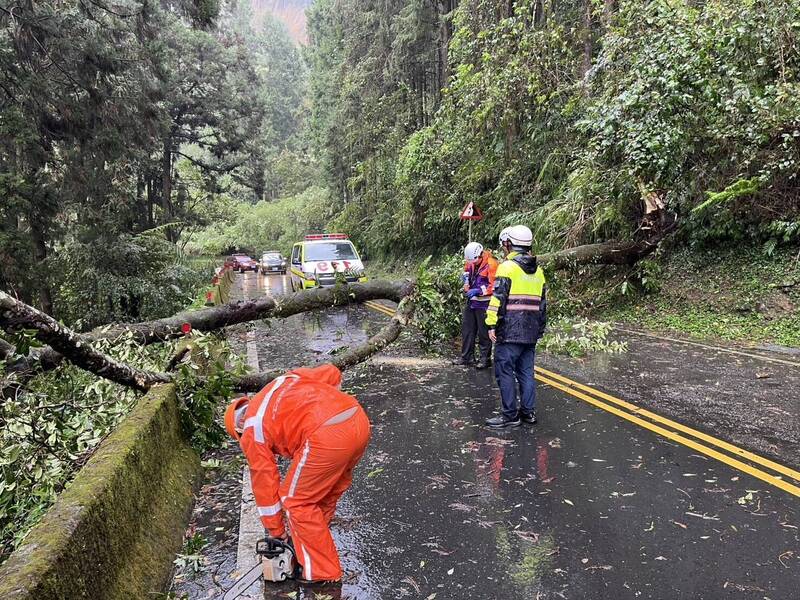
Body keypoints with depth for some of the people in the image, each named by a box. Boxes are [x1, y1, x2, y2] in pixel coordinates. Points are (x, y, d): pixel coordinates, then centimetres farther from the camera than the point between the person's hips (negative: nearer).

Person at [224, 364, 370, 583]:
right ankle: (314, 539, 48)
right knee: (329, 488, 30)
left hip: (327, 438, -7)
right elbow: (332, 373, 24)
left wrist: (276, 532, 30)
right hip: (359, 419, 8)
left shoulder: (253, 430, 14)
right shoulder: (285, 380, 30)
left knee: (296, 500, 15)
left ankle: (322, 573, 23)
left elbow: (265, 483, 19)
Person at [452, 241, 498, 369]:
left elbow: (494, 286, -19)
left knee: (484, 332, 0)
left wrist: (477, 291, -21)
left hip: (483, 303, -7)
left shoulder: (491, 264, -18)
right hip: (471, 301, 8)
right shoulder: (470, 261, 4)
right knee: (467, 329, 12)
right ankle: (467, 356, 22)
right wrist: (466, 283, 7)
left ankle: (485, 359, 11)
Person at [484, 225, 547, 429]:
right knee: (526, 372, 14)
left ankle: (510, 415, 1)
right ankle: (528, 411, 19)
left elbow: (498, 299, -15)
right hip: (531, 332, 8)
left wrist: (492, 324, -12)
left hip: (509, 331, -7)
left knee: (505, 371, -1)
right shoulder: (538, 271, 15)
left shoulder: (507, 267, -9)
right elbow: (542, 302, 19)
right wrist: (540, 328, 24)